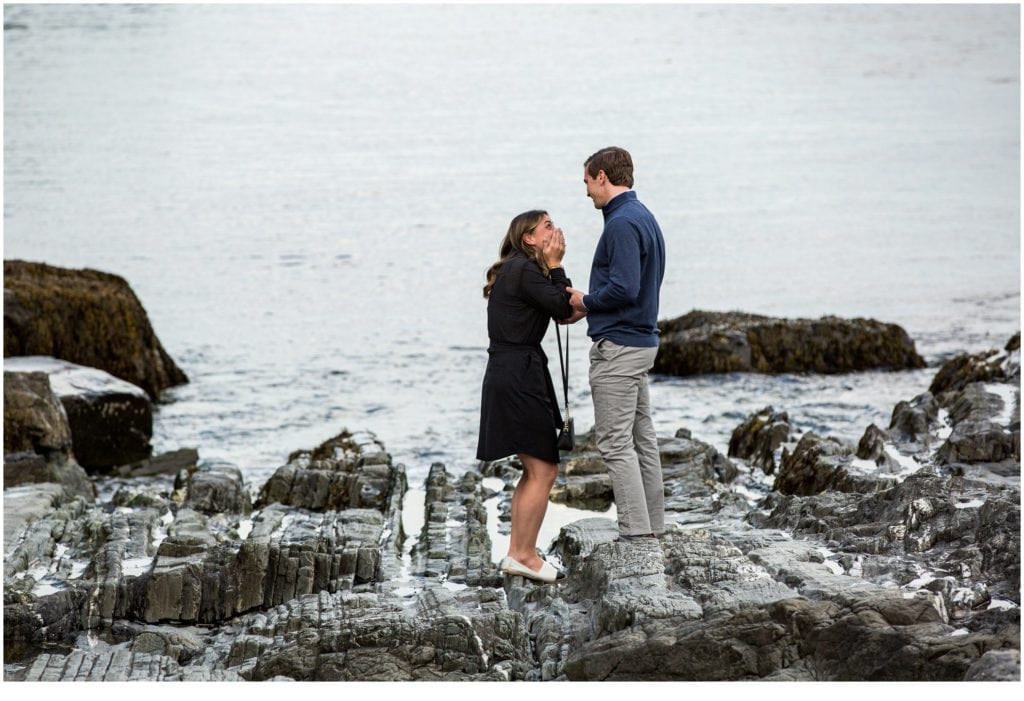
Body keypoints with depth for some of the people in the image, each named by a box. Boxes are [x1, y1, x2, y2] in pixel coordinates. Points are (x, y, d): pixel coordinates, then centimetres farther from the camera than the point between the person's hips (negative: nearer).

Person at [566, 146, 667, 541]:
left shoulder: (622, 223, -18)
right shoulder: (644, 218, 15)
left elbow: (623, 288, -26)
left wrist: (586, 301, -9)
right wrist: (587, 307, 13)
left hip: (617, 346, -10)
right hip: (641, 341, 10)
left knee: (615, 443, -8)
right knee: (642, 439, 13)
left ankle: (635, 533, -9)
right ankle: (652, 528, 17)